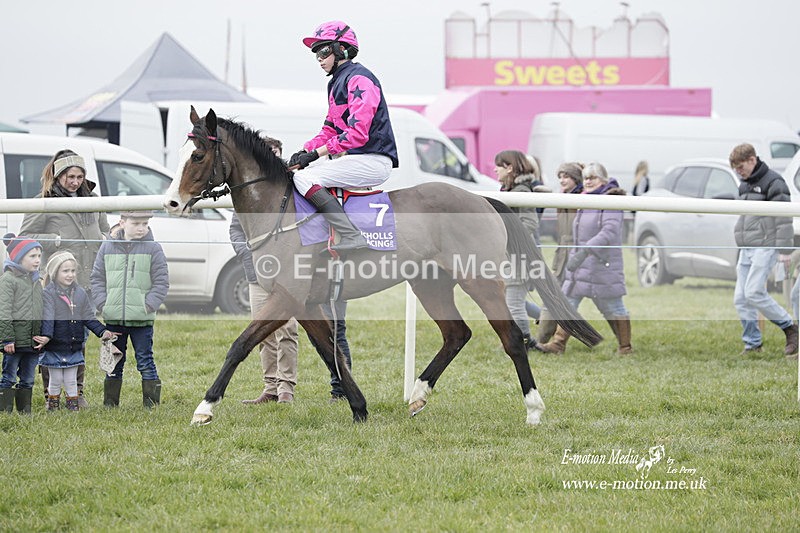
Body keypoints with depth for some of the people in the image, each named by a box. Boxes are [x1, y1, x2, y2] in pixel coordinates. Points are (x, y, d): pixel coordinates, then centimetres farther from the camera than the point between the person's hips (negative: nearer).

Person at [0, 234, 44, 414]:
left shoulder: (36, 281, 16)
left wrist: (43, 335, 9)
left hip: (33, 342, 7)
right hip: (15, 341, -7)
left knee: (27, 381, 11)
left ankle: (25, 411, 16)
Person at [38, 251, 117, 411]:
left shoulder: (80, 293, 6)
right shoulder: (49, 294, -10)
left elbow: (89, 318, 11)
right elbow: (47, 318, -20)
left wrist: (102, 332, -1)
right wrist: (46, 336, -35)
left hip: (74, 348, 4)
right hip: (54, 348, -4)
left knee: (71, 381, 10)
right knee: (55, 381, 6)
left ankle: (73, 408, 18)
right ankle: (53, 409, 17)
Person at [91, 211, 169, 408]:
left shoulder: (153, 249, -1)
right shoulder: (108, 248, 6)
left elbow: (161, 281, -1)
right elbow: (97, 279, 11)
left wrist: (149, 305, -10)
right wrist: (103, 304, -2)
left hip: (142, 319, -3)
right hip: (113, 317, 3)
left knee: (145, 361, 0)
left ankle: (151, 403, 4)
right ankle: (110, 402, 20)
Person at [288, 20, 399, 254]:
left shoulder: (359, 79, -13)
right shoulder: (337, 82, 19)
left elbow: (357, 134, -23)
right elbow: (330, 130, 20)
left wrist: (316, 153, -22)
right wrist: (305, 151, 2)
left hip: (372, 161, -11)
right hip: (350, 156, 11)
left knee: (304, 177, -24)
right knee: (295, 169, 13)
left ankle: (351, 236, -31)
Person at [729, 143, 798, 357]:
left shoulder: (773, 182, -7)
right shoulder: (744, 185, 19)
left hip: (765, 247, -8)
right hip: (746, 249, 8)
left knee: (754, 293, -18)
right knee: (740, 298, 1)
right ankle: (752, 343, 8)